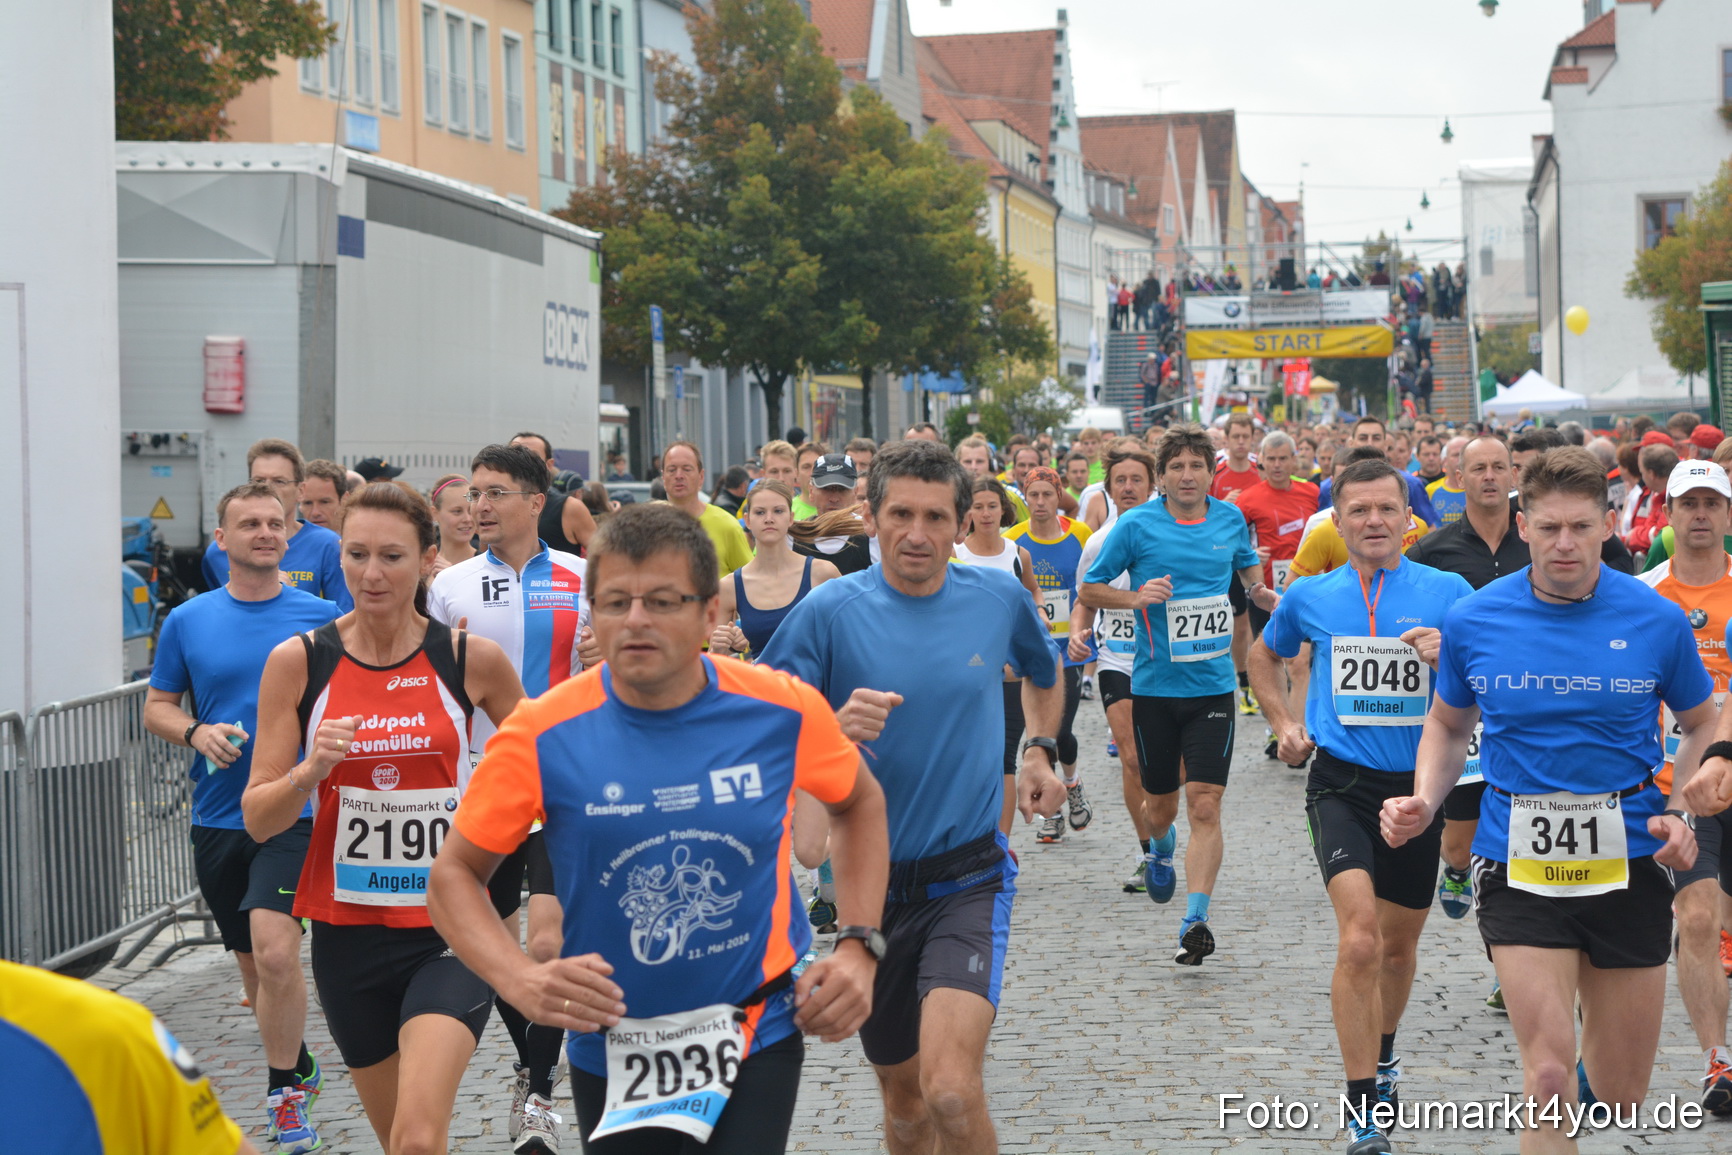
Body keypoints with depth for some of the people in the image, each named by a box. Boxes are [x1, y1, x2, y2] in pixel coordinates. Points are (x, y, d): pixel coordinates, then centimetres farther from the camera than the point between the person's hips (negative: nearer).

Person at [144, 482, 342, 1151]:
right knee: (252, 963, 16)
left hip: (295, 813, -3)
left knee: (274, 951, -21)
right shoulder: (188, 621, 4)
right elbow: (156, 708, 10)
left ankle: (284, 1091, -6)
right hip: (217, 818, 4)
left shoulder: (321, 618, 0)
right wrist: (196, 732, -9)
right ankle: (298, 1070, 39)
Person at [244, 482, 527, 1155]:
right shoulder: (299, 662, -3)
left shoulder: (471, 658, -4)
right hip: (347, 927, 2)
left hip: (450, 928, -2)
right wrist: (310, 771, -21)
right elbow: (258, 817, -1)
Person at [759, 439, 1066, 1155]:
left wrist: (1041, 750, 8)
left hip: (969, 875, -1)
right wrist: (833, 729, -26)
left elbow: (1044, 672, 23)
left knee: (951, 1092, -23)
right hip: (870, 881, 1)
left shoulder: (999, 598, -1)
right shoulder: (830, 610, -8)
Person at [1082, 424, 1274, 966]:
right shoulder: (1136, 525, -5)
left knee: (1205, 805, -11)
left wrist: (1265, 592, 6)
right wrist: (1136, 596, -16)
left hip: (1212, 685, 0)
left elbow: (1248, 567, 26)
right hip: (1154, 686, 0)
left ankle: (1196, 921, -13)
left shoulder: (1231, 520, 4)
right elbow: (1090, 589, 1)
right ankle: (1161, 849, 49)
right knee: (1162, 803, 12)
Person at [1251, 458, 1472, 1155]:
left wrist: (1448, 658, -21)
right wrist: (1285, 724, 11)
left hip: (1417, 784, 1)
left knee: (1398, 944, 17)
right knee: (1360, 939, -19)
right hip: (1341, 783, -1)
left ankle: (1382, 1055, 46)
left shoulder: (1448, 593, -2)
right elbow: (1264, 657, 24)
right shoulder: (1310, 597, 4)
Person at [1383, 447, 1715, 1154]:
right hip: (1518, 864, -1)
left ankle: (1596, 1048, 46)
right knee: (1548, 1079, -15)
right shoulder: (1472, 620, -2)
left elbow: (1701, 726, 11)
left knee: (1622, 1098, 11)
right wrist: (1424, 803, -2)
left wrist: (1684, 816, -4)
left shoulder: (1657, 621, -4)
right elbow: (1448, 725, 15)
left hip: (1627, 860, 1)